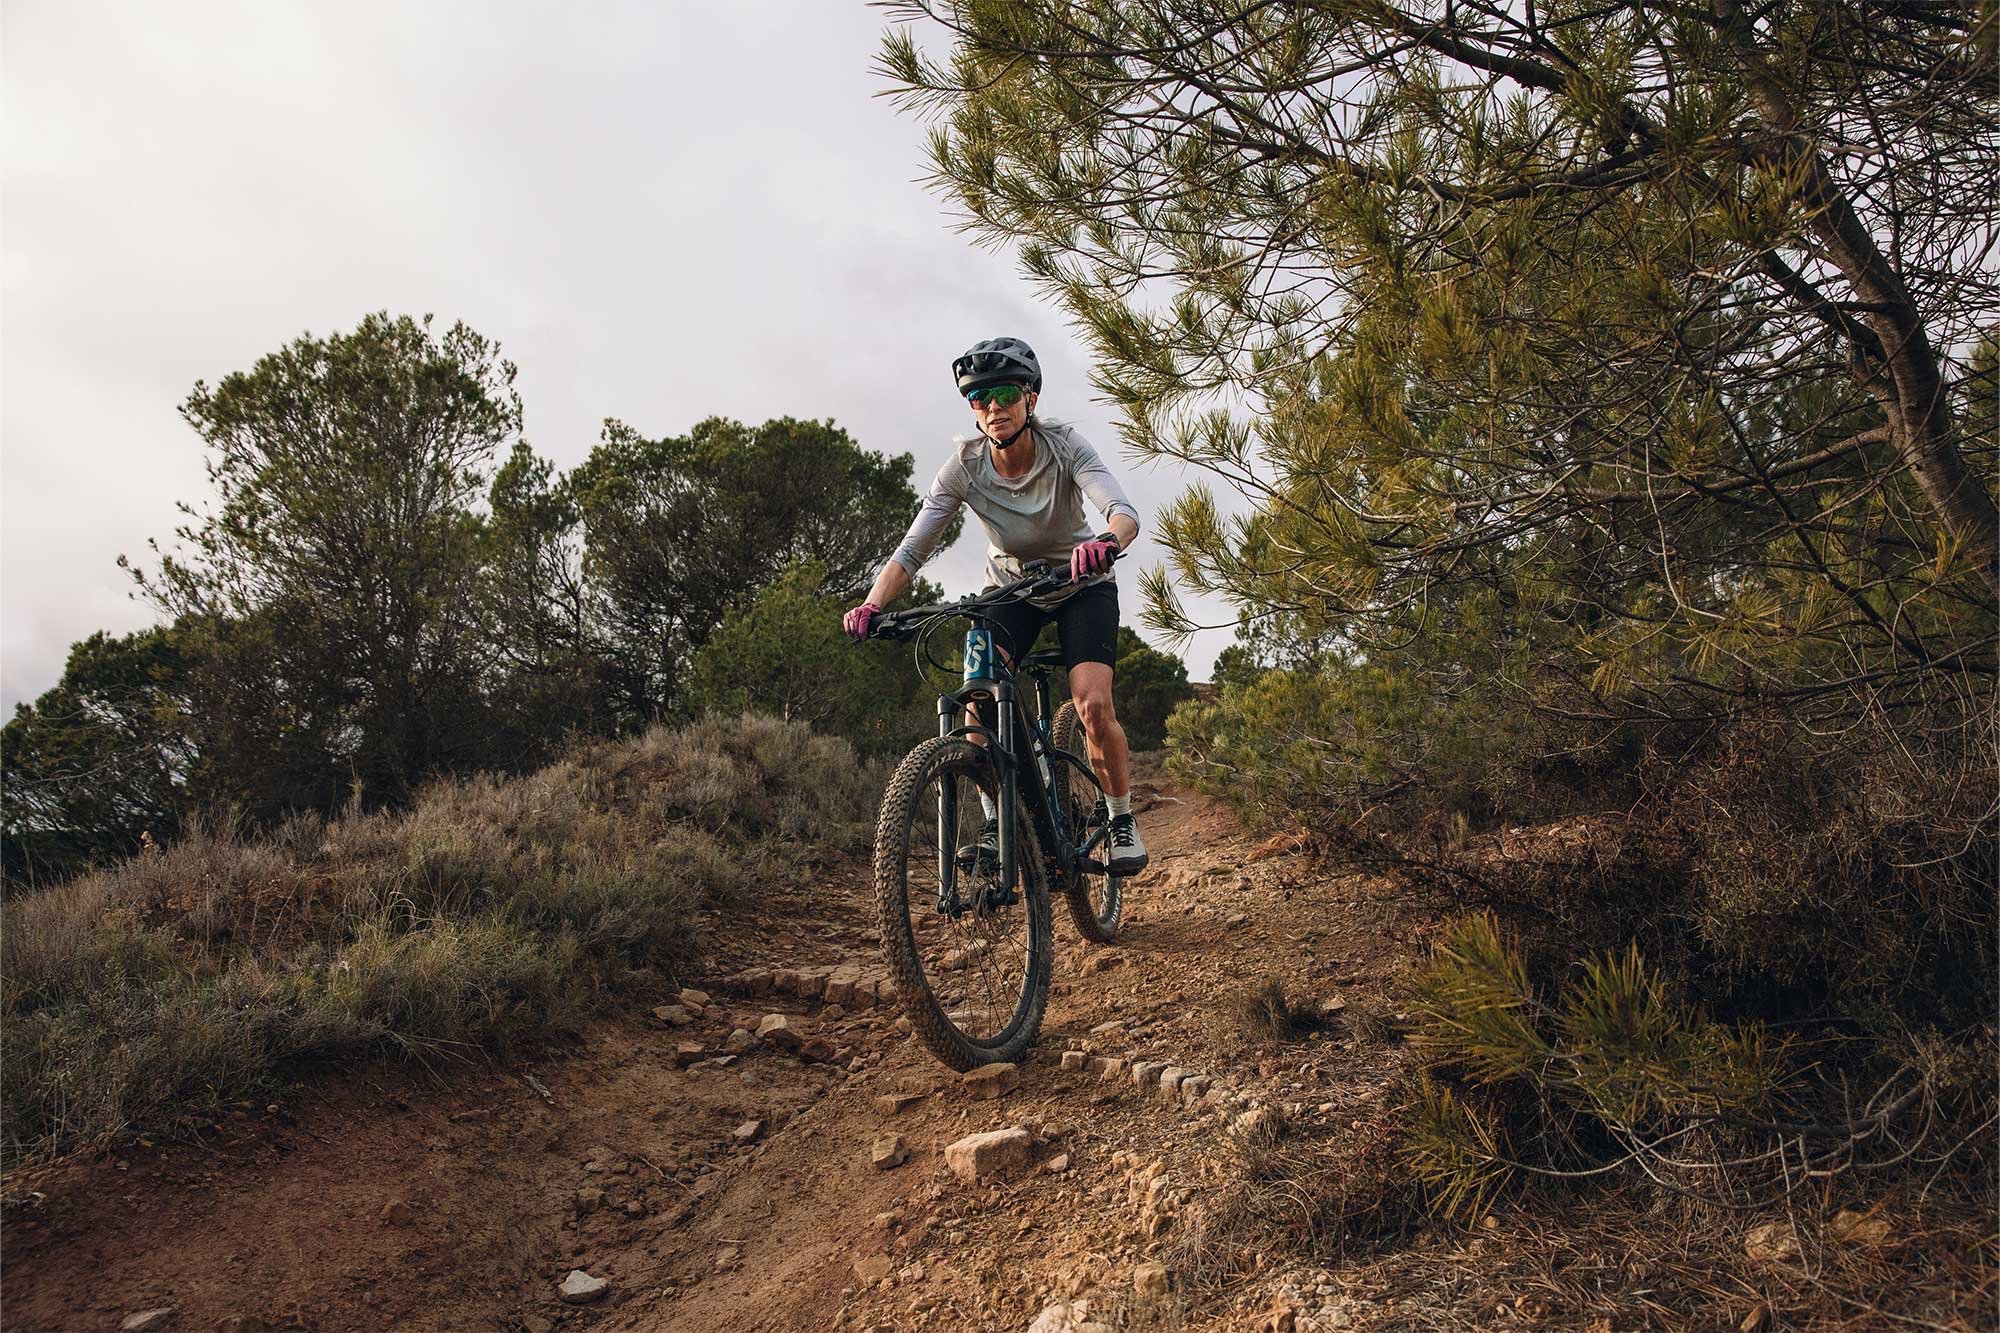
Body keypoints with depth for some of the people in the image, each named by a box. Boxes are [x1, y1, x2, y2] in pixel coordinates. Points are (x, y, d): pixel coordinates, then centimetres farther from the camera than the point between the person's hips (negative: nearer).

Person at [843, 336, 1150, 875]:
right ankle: (994, 823, -8)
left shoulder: (1065, 446, -26)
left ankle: (1122, 820, 4)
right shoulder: (965, 464, -22)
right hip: (1010, 588, 2)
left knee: (1093, 707, -21)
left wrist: (1105, 541, -64)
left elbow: (1123, 511, -40)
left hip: (1081, 587, -1)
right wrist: (871, 605, -42)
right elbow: (911, 550, -24)